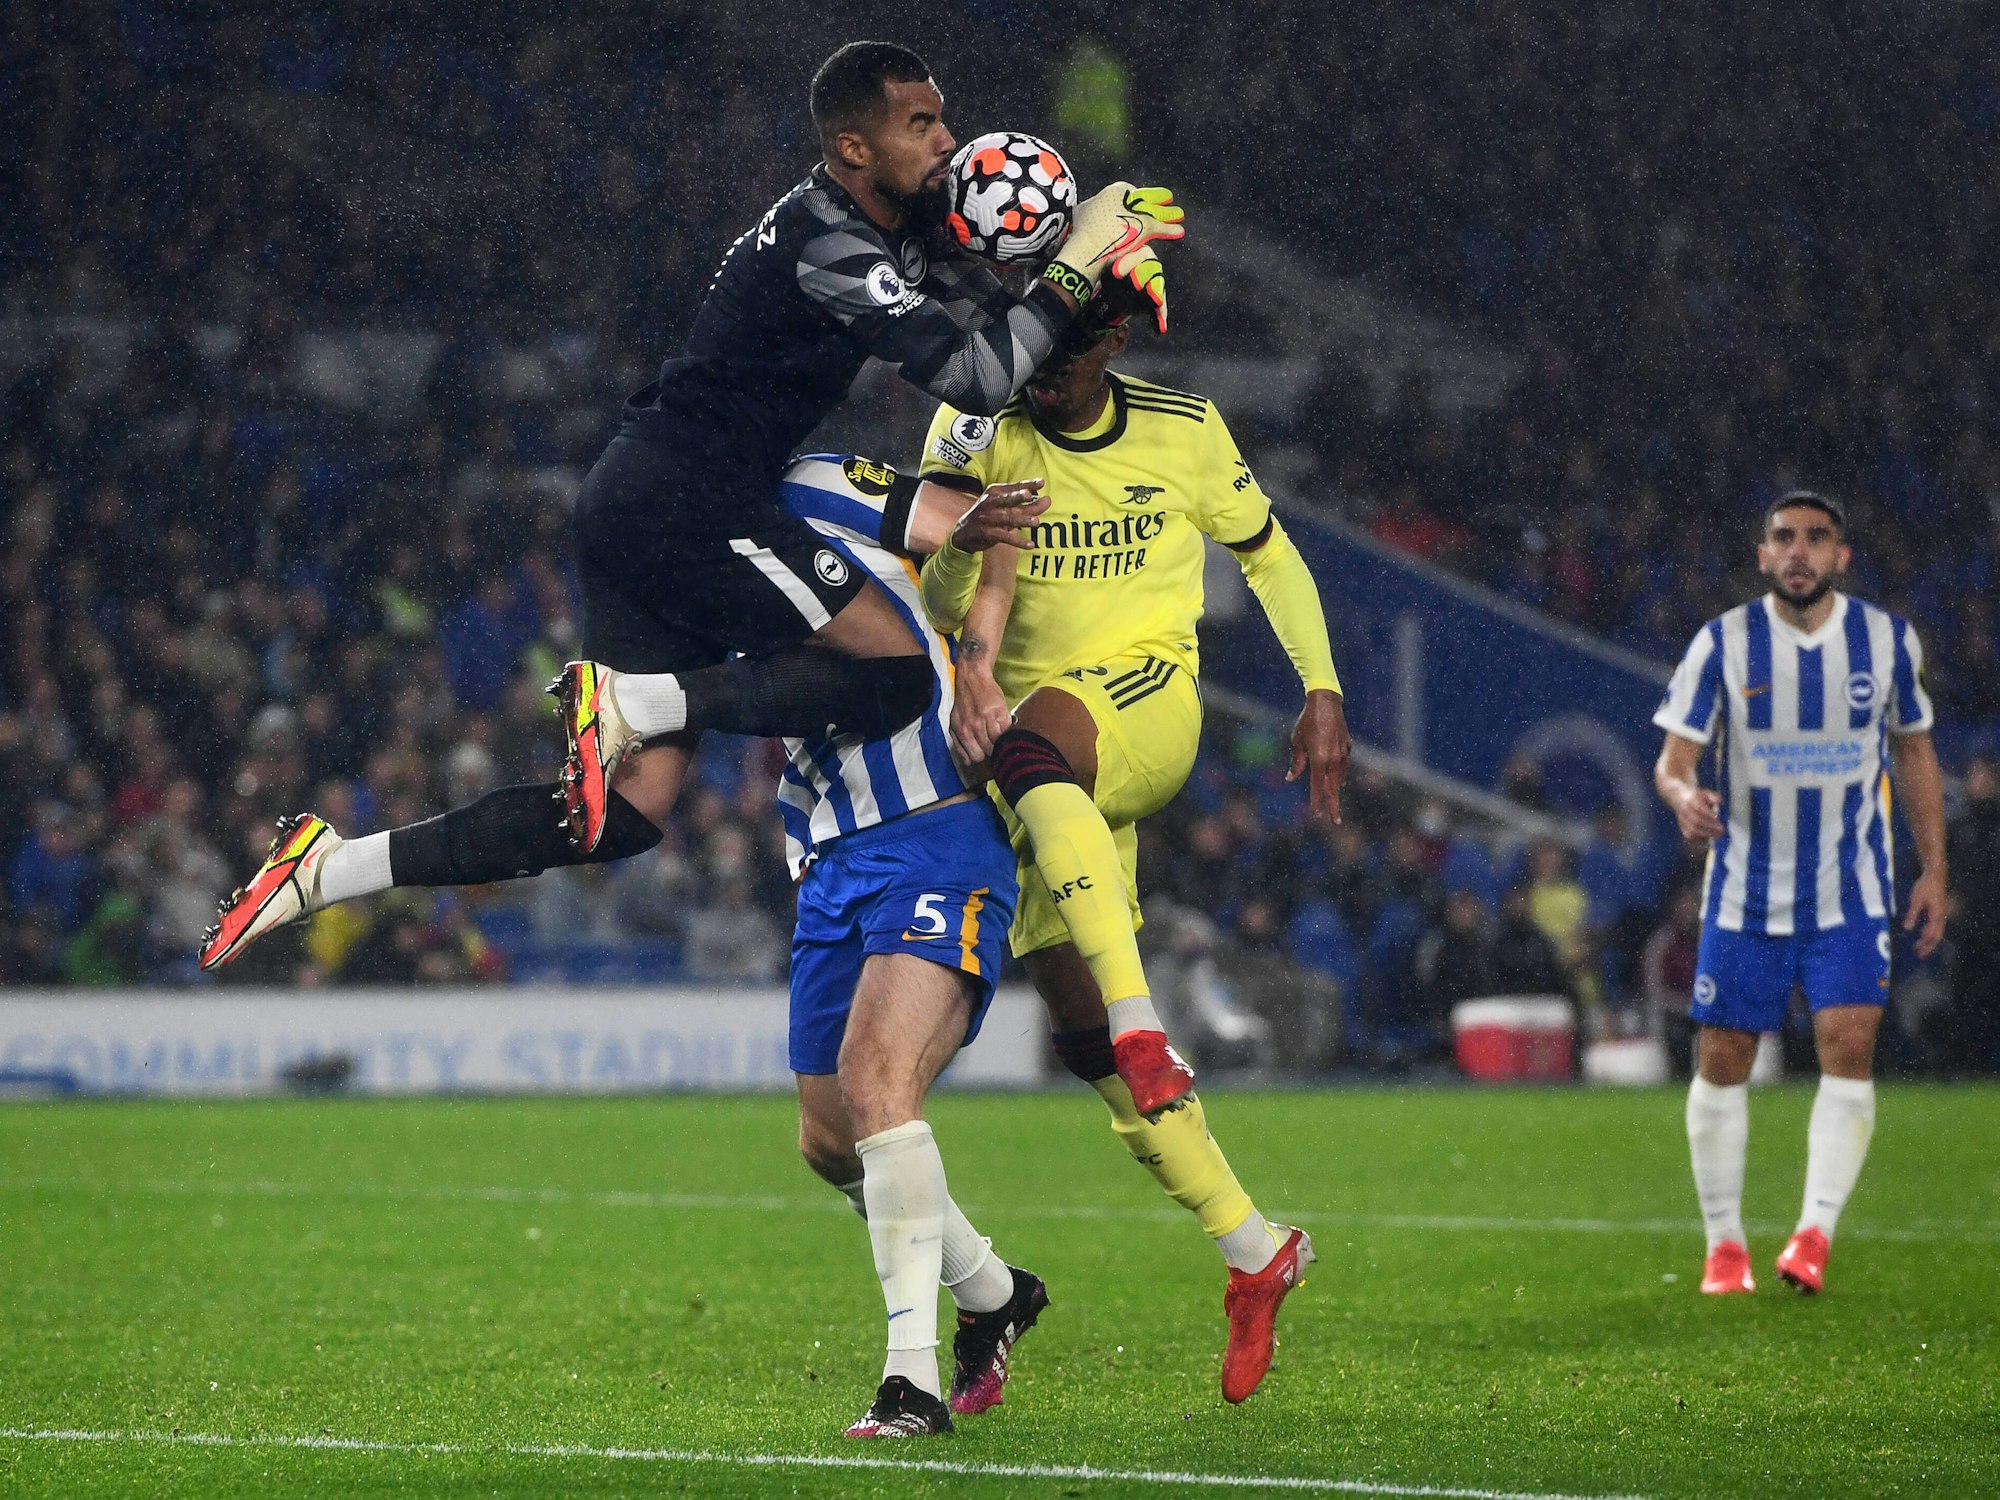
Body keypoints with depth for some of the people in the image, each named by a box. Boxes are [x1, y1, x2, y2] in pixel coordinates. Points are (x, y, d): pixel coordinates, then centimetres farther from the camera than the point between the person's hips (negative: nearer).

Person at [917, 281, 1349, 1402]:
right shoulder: (978, 433, 0)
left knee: (1032, 741, -40)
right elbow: (941, 602, -12)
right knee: (1083, 1034, -5)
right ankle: (1255, 1250, 4)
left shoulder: (1181, 431, 1)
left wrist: (1321, 694, 9)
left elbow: (1271, 559, 15)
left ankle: (1141, 1025, -48)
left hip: (1150, 701, -3)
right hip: (1039, 758, 3)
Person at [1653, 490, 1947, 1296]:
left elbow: (1914, 751, 11)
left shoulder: (1889, 641, -1)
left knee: (1848, 1046, -16)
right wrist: (1684, 797, -31)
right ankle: (1724, 1243, 13)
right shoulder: (1722, 644, -6)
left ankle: (1814, 1233, -16)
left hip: (1852, 893, 0)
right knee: (1721, 1061, 0)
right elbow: (1673, 757, -7)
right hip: (1745, 890, 0)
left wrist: (1934, 869, 8)